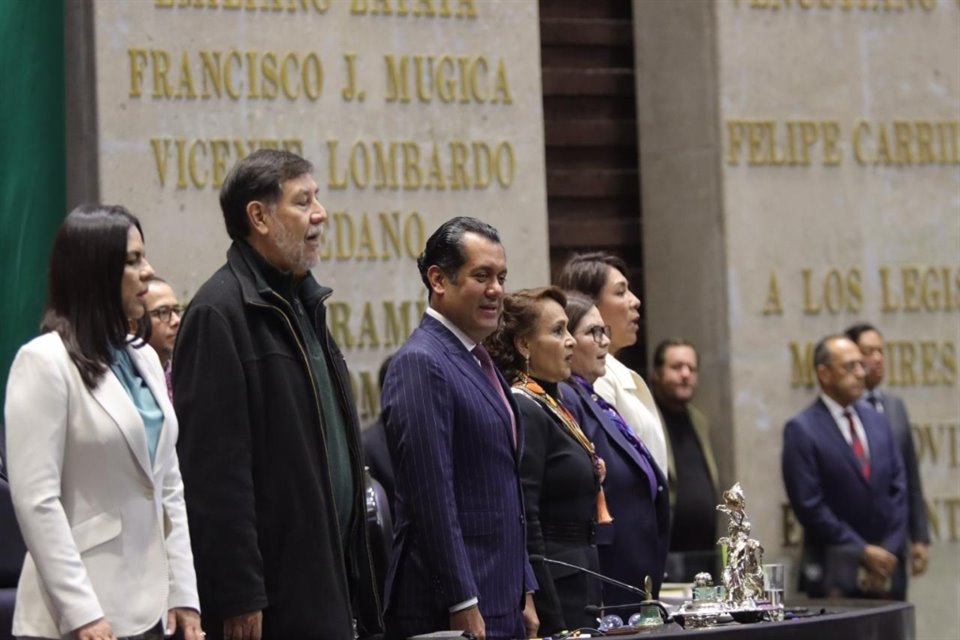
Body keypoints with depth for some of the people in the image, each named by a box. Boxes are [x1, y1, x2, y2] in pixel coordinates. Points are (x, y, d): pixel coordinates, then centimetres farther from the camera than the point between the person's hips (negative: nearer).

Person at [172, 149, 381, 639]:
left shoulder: (302, 303, 16)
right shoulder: (220, 313, -13)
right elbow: (214, 468, -18)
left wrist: (353, 573, 18)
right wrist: (239, 598, -21)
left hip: (328, 577, 9)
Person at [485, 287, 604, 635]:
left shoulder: (553, 407, 14)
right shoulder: (525, 411, -14)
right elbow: (524, 526, -19)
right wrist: (553, 623, -20)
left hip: (580, 590, 9)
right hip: (555, 592, -9)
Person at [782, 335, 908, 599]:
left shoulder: (877, 422, 12)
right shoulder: (801, 429, -6)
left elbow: (898, 489, 11)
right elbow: (809, 505, -11)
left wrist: (889, 551, -2)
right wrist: (863, 551, -11)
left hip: (886, 565, 5)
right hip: (835, 572, -5)